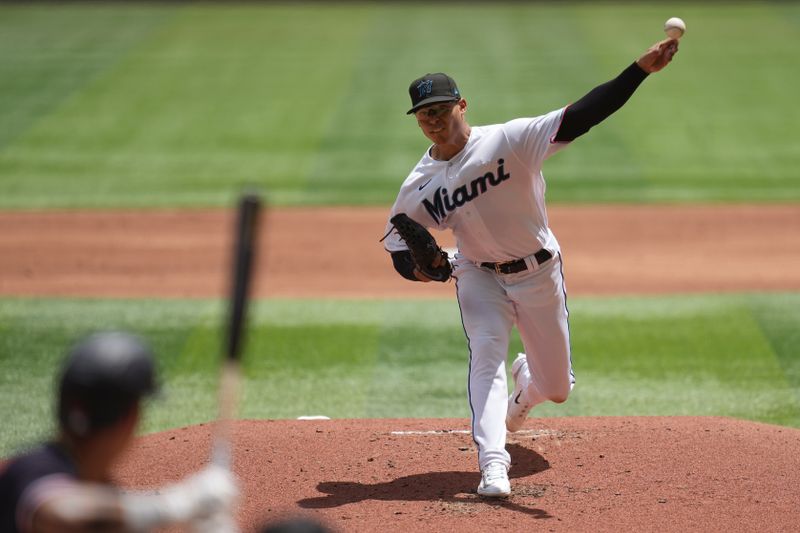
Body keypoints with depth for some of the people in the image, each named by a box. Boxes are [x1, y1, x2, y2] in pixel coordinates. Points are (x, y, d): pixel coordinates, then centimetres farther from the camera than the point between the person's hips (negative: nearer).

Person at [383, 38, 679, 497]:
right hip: (479, 277, 1)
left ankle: (525, 383, 49)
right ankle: (493, 464, -29)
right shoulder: (418, 187, -10)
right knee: (486, 353, -26)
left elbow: (582, 116, -30)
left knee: (558, 388, 10)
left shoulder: (510, 140, -21)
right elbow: (398, 245, 0)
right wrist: (417, 267, -26)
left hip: (539, 274, -1)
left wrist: (642, 69, -42)